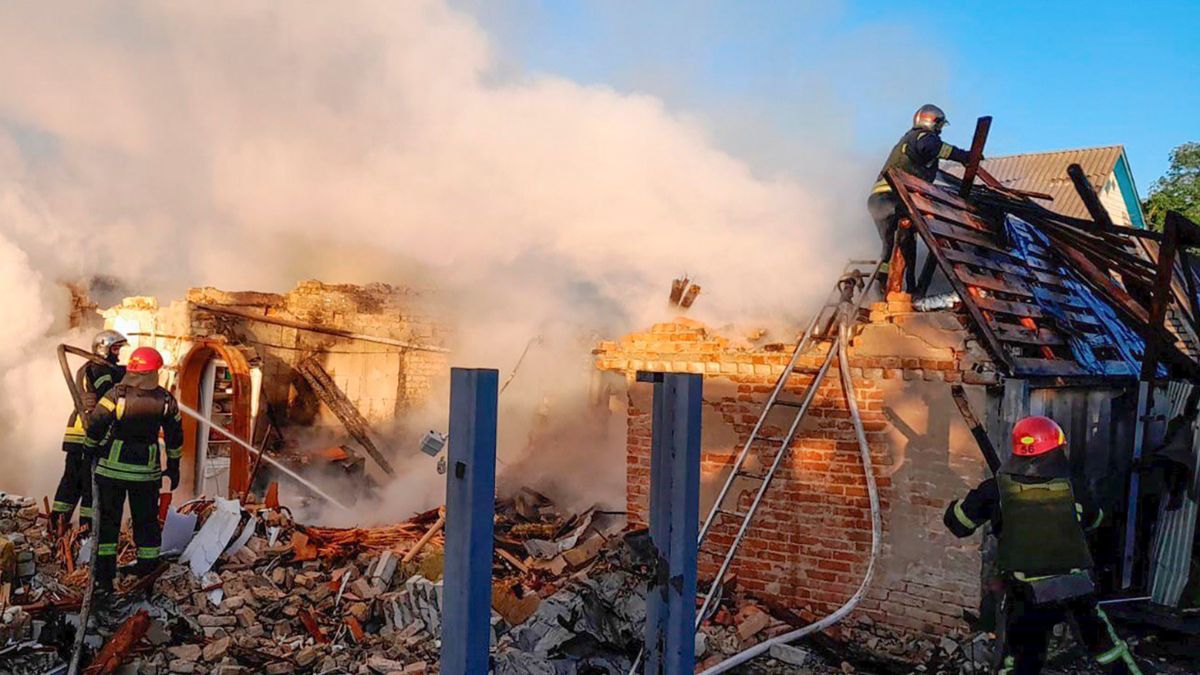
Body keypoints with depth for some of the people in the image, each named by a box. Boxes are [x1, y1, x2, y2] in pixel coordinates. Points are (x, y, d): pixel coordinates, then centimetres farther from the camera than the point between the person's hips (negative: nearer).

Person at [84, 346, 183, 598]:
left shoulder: (117, 395, -14)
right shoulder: (166, 400, -4)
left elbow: (95, 425, -17)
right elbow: (175, 437, 4)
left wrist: (93, 447, 4)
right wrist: (173, 467, 16)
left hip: (112, 466, -1)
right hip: (146, 470, 2)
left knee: (108, 520, 7)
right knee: (146, 520, 14)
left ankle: (104, 577, 8)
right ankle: (148, 567, 20)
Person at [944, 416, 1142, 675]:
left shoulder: (998, 489, -3)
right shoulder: (1070, 489, 1)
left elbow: (957, 522, 2)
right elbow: (1095, 519, 22)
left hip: (1027, 595, -1)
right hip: (1077, 591, 1)